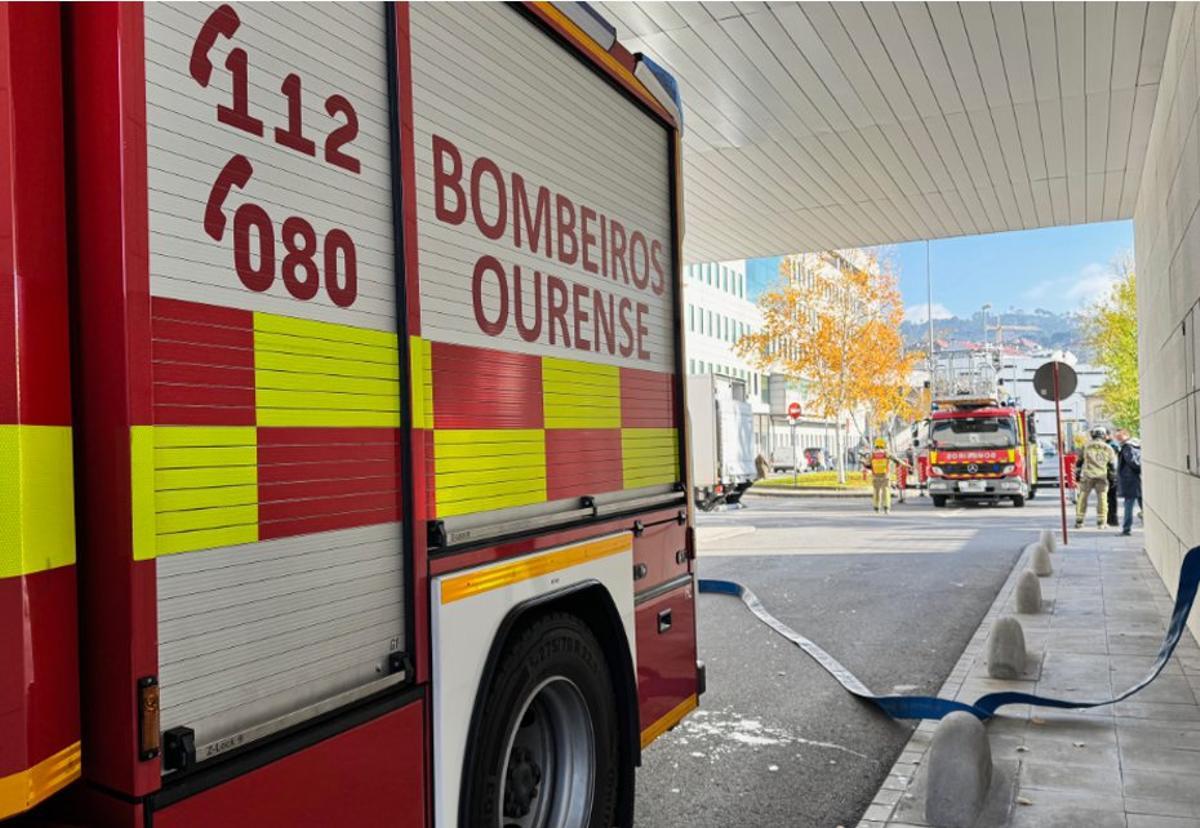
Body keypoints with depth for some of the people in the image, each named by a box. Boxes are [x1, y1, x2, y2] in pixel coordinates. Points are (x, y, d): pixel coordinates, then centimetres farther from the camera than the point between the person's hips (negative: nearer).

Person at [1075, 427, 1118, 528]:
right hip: (1102, 477, 0)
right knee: (1102, 499, 6)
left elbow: (1079, 461, 7)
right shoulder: (1108, 449, 4)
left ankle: (1079, 521, 8)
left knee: (1082, 498, 7)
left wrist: (1077, 473, 16)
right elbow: (1112, 465, 11)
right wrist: (1111, 474, 26)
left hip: (1087, 475, 0)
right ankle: (1101, 523, 5)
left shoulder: (1086, 446, 2)